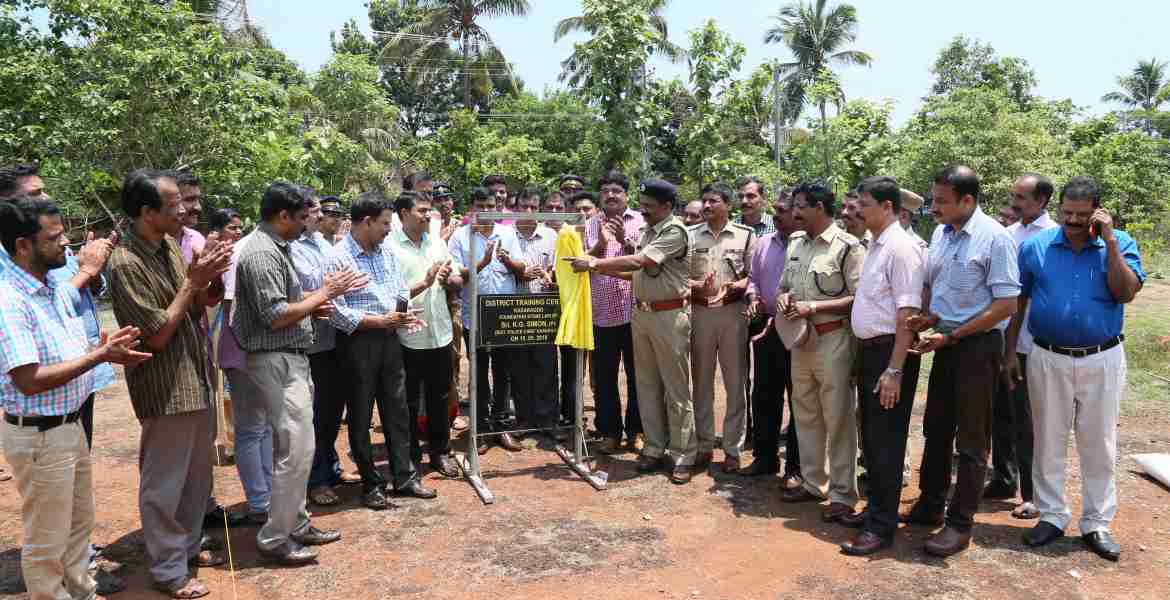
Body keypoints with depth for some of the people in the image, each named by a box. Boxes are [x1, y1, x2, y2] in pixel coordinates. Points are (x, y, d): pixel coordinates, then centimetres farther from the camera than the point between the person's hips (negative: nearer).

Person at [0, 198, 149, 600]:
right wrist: (100, 355, -23)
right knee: (47, 540, 9)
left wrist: (107, 351, -6)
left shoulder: (57, 287, 5)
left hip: (71, 424, 9)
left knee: (79, 522, 23)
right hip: (37, 434, -9)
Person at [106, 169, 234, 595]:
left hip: (197, 380, 8)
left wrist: (211, 276, -9)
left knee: (198, 473, 20)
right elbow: (157, 334, -19)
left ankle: (188, 545, 37)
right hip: (165, 390, -8)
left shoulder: (171, 246, 4)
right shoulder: (125, 264, -19)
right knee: (164, 483, 7)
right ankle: (168, 570, 22)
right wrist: (194, 281, -18)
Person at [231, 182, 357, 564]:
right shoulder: (262, 253, -17)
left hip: (292, 360, 10)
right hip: (277, 362, -10)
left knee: (298, 447, 16)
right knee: (295, 450, -5)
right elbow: (276, 317, -22)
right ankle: (274, 538, 7)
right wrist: (325, 293, -13)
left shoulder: (277, 248, 14)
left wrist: (314, 306, 5)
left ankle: (296, 524, 27)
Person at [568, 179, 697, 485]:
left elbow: (637, 262, -22)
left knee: (676, 388, -1)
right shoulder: (647, 231, 13)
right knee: (647, 384, 12)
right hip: (641, 312, 8)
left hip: (669, 315, -8)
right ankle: (655, 448, 23)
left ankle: (683, 456, 8)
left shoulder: (675, 231, -13)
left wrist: (594, 263, -17)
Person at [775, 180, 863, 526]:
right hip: (800, 339, 8)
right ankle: (813, 483, 29)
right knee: (805, 415, 15)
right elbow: (785, 286, 21)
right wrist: (783, 299, -3)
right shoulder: (795, 245, 12)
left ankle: (843, 494, 11)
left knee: (838, 418, 0)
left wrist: (814, 306, -21)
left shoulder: (847, 247, -11)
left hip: (833, 339, -8)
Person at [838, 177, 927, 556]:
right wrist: (863, 355, 15)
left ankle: (882, 526, 11)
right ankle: (875, 509, 31)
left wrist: (894, 370, -23)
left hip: (890, 352, -9)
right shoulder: (875, 245, 13)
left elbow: (907, 314, -20)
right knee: (870, 437, 17)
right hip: (868, 350, 9)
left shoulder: (901, 247, -15)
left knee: (886, 442, 0)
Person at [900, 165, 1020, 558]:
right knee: (936, 429, 16)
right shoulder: (940, 233, 5)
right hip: (945, 343, 7)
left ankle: (960, 523, 15)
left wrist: (951, 336, -17)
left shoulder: (994, 238, -15)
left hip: (977, 345, -7)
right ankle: (930, 505, 31)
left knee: (970, 439, 3)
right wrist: (928, 317, -3)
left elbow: (1006, 305, -17)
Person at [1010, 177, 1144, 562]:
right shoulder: (1035, 247, -1)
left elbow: (1126, 293, -15)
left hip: (1102, 360, 0)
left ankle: (1096, 524, 22)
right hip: (1048, 359, 0)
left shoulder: (1119, 244, -1)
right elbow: (1017, 302, 4)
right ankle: (1052, 516, 23)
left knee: (1099, 445, 9)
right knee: (1048, 442, 9)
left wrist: (1110, 242, -17)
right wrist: (1009, 353, 3)